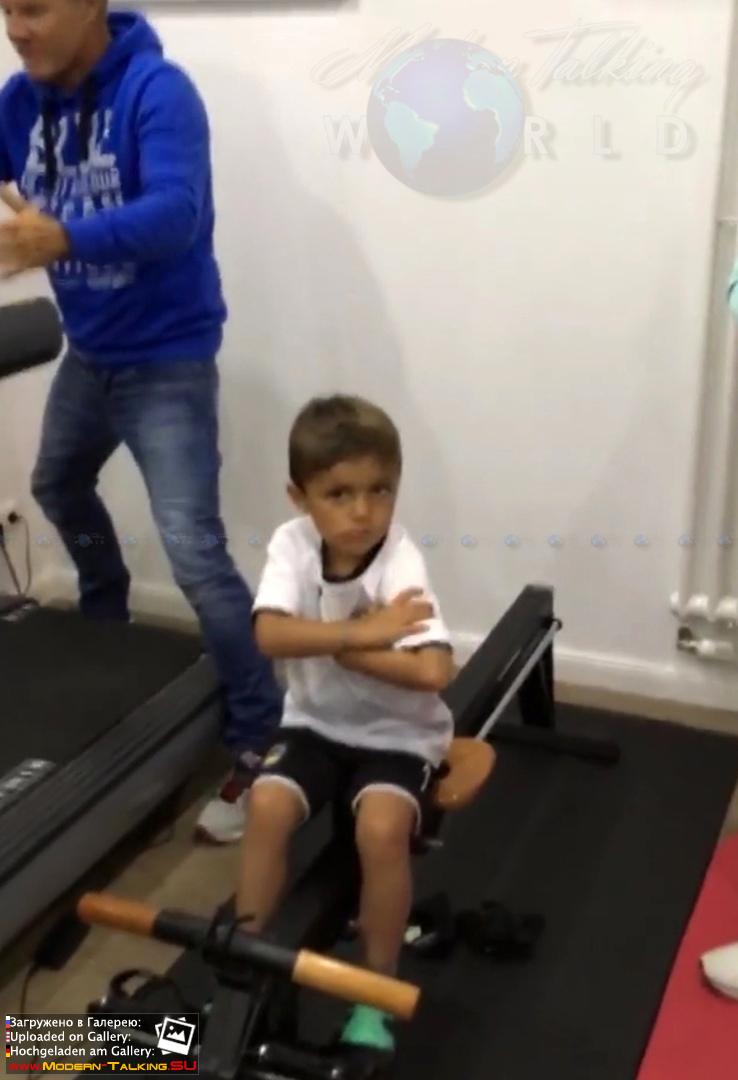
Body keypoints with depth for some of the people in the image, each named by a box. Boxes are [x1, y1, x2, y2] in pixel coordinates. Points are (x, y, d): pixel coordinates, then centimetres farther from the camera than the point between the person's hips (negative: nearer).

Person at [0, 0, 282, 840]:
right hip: (88, 352, 8)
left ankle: (259, 735, -1)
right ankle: (105, 626, 54)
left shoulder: (157, 91, -20)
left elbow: (176, 213, -34)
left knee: (193, 551, -13)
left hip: (165, 360, -8)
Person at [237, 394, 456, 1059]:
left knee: (381, 828, -27)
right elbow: (270, 635, -28)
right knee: (267, 805, -21)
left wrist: (337, 647, -25)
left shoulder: (400, 564, -23)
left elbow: (432, 672, -35)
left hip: (398, 734, -3)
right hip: (317, 721, 3)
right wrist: (361, 632, -34)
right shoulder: (292, 544, -13)